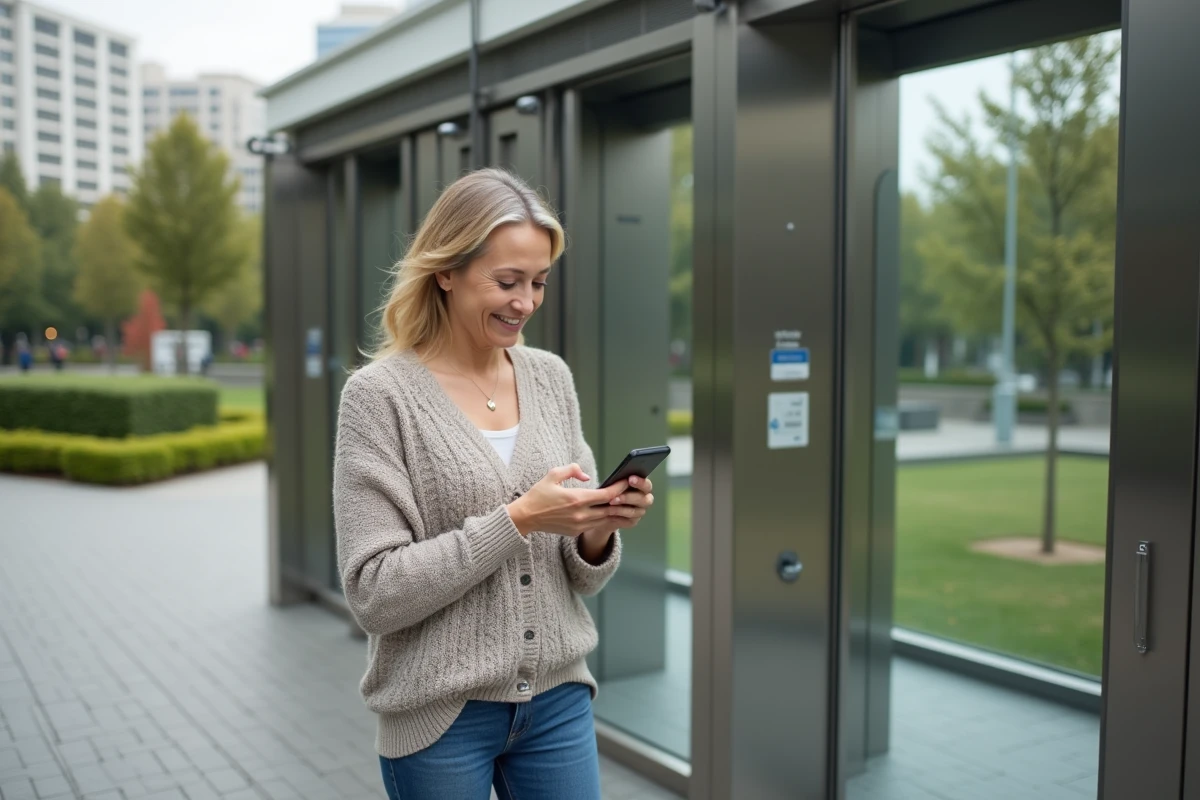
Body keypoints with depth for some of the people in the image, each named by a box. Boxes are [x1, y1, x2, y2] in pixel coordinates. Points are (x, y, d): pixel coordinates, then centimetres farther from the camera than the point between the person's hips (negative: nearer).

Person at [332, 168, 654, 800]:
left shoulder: (552, 379, 2)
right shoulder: (380, 394, -11)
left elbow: (580, 578, 7)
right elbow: (374, 593, -15)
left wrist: (598, 533, -14)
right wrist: (516, 521, -22)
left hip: (559, 698, 4)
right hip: (441, 715, -4)